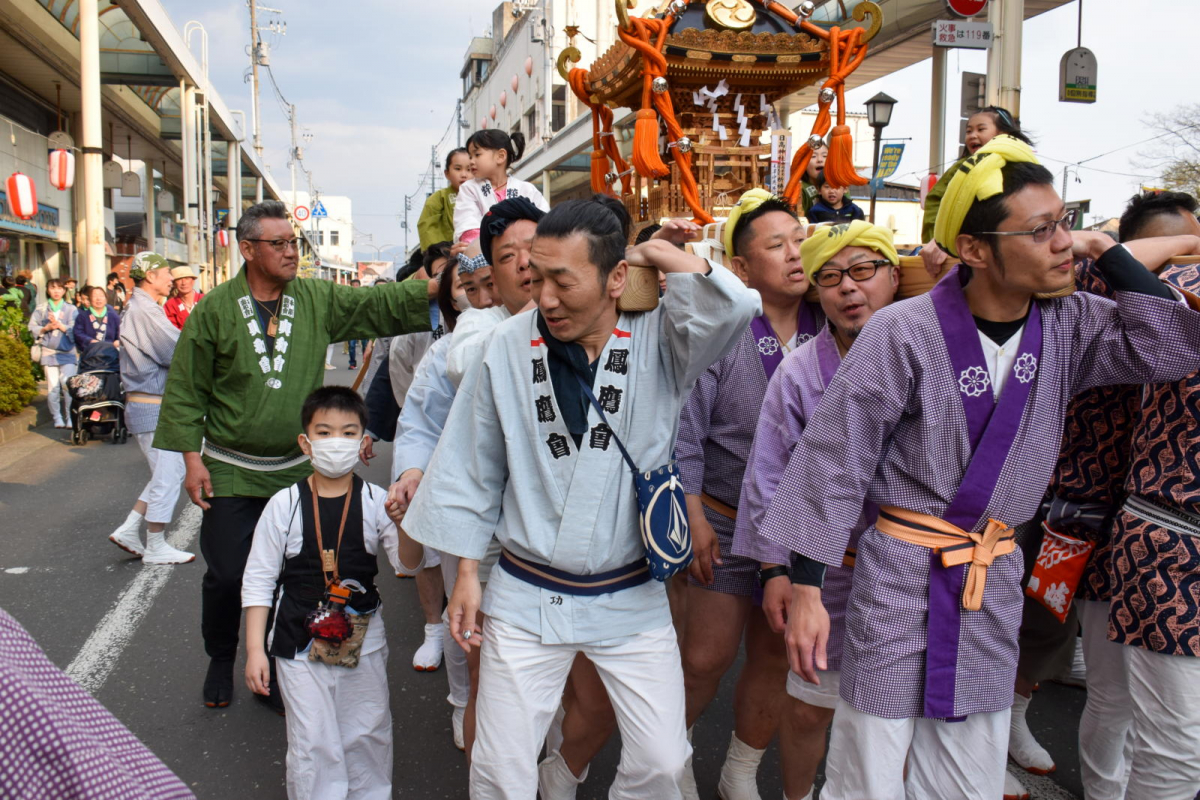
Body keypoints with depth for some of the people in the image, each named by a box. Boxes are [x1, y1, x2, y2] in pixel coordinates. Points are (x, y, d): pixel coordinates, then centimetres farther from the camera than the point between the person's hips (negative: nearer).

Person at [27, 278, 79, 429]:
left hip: (68, 353, -1)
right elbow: (32, 329, 6)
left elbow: (75, 330, -3)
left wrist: (60, 325, -14)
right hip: (49, 352, 1)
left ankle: (70, 417, -3)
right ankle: (57, 418, 7)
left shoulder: (71, 309, 7)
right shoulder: (41, 309, 11)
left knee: (67, 383, -13)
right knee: (53, 386, -2)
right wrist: (47, 328, -9)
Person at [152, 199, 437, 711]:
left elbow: (381, 305, -4)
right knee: (226, 575, 3)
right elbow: (186, 390, -2)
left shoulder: (318, 300, 2)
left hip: (297, 470, 2)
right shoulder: (214, 310, -5)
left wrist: (439, 287, -18)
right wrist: (192, 458, -6)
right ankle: (221, 661, 30)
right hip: (231, 472, -2)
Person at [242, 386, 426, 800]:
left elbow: (407, 565, -12)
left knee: (369, 735, 16)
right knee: (312, 745, 5)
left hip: (364, 639, 2)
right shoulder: (285, 505, -9)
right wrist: (255, 649, -6)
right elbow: (258, 579, -3)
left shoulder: (375, 501, -7)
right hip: (300, 643, -2)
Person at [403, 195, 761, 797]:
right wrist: (466, 574, 5)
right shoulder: (508, 347, -6)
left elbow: (732, 306, -28)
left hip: (632, 598, 0)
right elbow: (472, 469, 3)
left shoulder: (659, 341, -8)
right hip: (526, 595, 0)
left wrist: (653, 253, -14)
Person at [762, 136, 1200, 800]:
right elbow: (831, 461, -12)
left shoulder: (1068, 324, 2)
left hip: (994, 582, 5)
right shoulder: (904, 333, -15)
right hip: (898, 577, -5)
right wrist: (806, 589, -12)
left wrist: (1110, 253, -6)